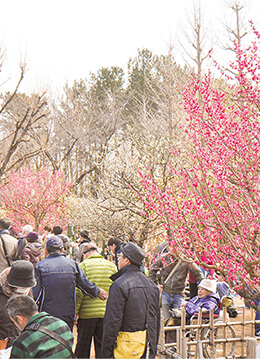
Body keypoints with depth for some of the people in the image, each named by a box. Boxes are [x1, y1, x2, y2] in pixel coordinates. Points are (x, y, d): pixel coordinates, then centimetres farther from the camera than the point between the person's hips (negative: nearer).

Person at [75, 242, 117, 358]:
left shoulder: (83, 265, -3)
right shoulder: (112, 266, 7)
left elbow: (78, 293, -9)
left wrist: (74, 313, -4)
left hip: (87, 313, -2)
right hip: (107, 313, 3)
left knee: (82, 349, 11)